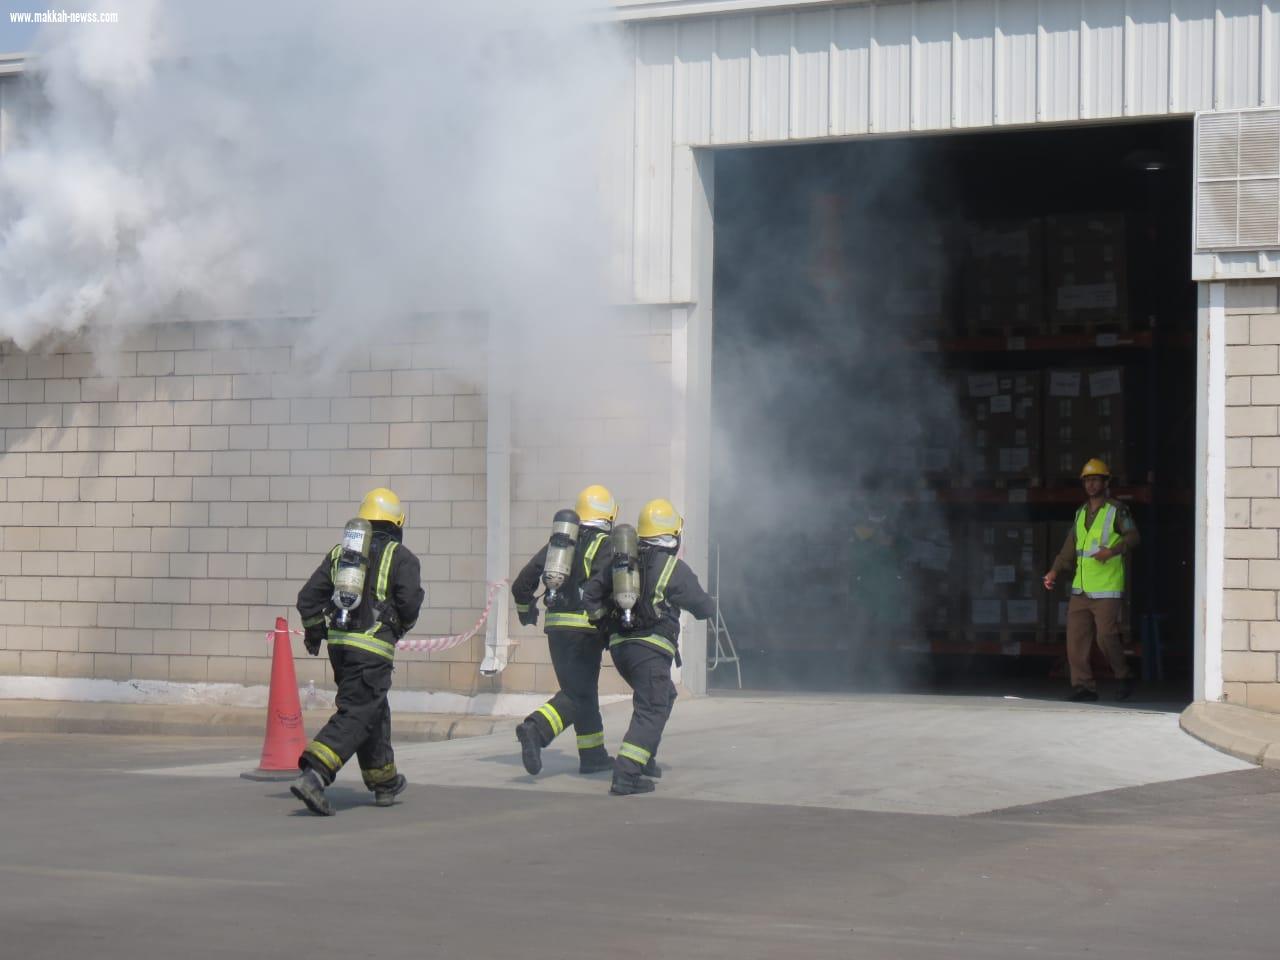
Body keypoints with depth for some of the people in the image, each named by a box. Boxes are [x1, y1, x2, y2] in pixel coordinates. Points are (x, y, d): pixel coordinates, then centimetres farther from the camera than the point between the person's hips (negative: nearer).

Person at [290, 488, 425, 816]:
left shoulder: (340, 552, 14)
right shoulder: (401, 557, 0)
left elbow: (308, 597, 10)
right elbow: (410, 602, -12)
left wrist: (314, 631, 25)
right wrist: (401, 627, 9)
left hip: (339, 642, 6)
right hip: (373, 648, -6)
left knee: (374, 711, 21)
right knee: (355, 716, -9)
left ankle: (384, 782, 31)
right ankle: (313, 776, -26)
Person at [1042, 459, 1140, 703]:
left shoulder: (1117, 511, -1)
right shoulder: (1081, 513, 18)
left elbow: (1132, 537, -12)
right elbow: (1069, 548, 17)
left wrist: (1113, 550, -29)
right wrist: (1055, 571, 4)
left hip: (1107, 589, -6)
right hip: (1081, 589, 6)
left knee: (1106, 636, -8)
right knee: (1076, 637, -2)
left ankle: (1125, 678, 13)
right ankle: (1083, 687, 2)